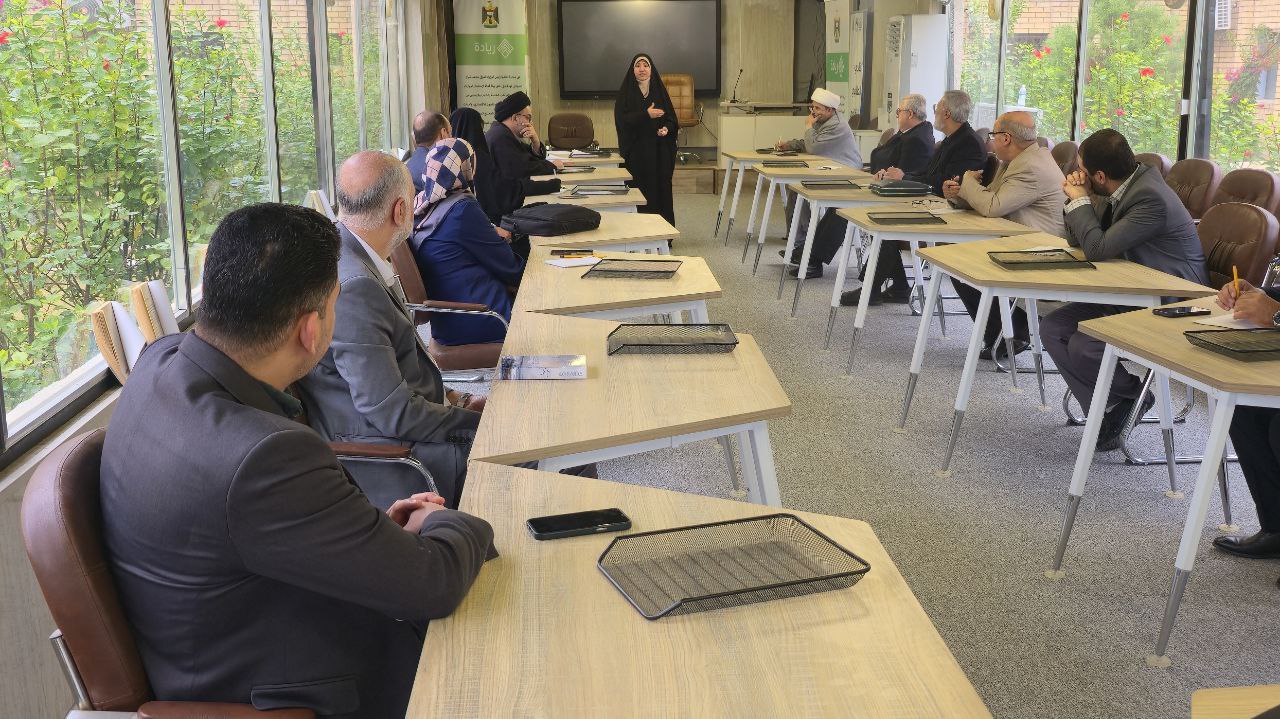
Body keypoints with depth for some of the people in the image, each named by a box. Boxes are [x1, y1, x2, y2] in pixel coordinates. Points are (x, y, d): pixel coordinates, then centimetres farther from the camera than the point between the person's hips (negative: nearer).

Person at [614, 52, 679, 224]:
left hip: (659, 152, 2)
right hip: (636, 151, -2)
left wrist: (667, 128, -12)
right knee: (640, 191, -7)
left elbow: (671, 118, 11)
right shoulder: (625, 93, 2)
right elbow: (621, 120, -9)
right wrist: (646, 115, -20)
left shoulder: (660, 91, 10)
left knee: (661, 189, 1)